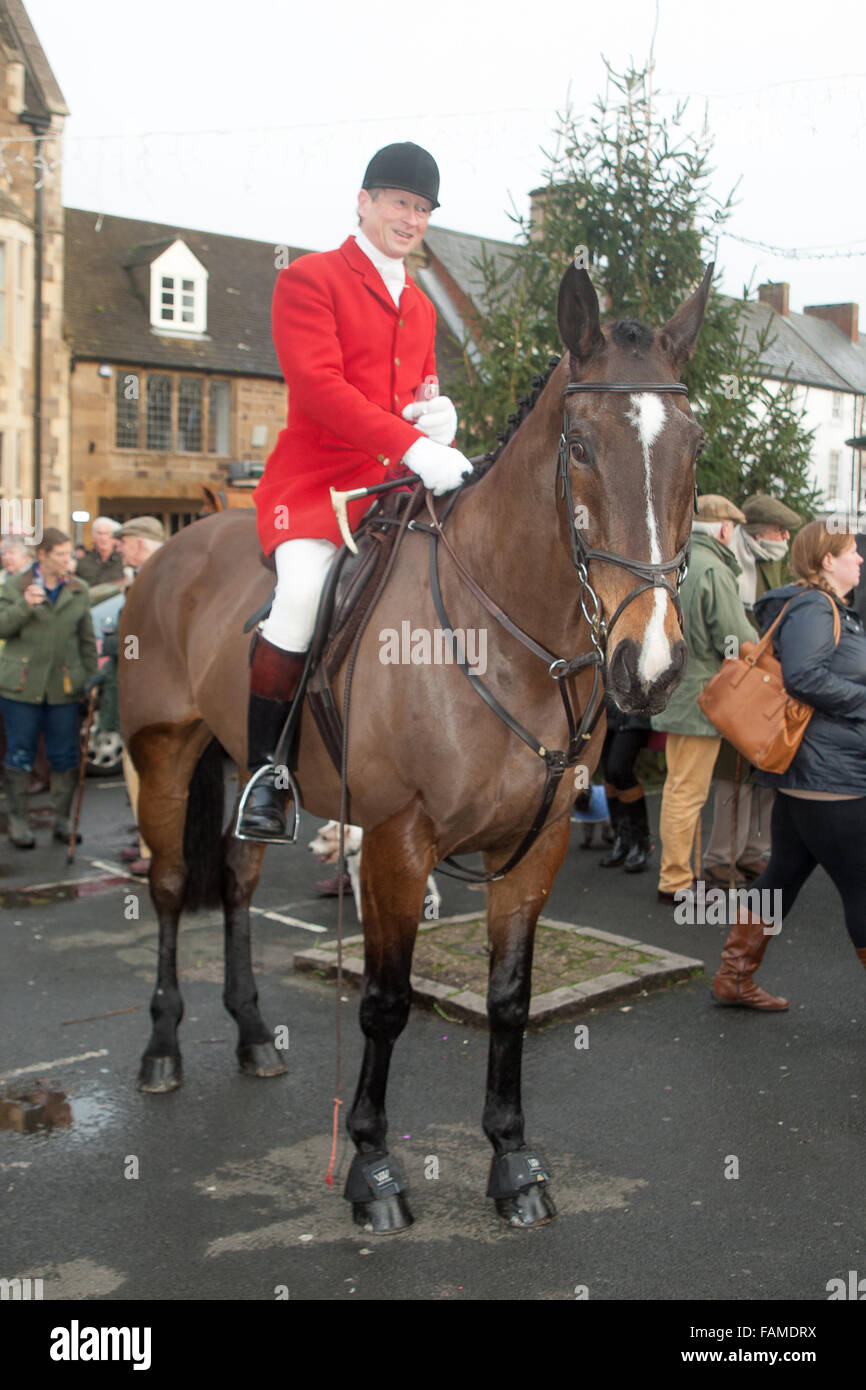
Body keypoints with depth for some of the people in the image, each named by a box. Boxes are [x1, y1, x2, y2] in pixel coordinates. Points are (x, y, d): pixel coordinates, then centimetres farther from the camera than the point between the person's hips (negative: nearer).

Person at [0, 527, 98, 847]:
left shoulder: (78, 590, 8)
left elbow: (87, 639, 11)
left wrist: (91, 678, 7)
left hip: (63, 687, 2)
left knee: (65, 756, 4)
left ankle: (62, 820, 16)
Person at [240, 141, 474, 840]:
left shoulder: (420, 304, 23)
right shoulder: (309, 279, 0)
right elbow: (317, 384, -15)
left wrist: (436, 414, 5)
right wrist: (411, 446, -26)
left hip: (401, 484, 7)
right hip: (316, 480, -7)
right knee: (303, 591, -30)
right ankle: (266, 771, -14)